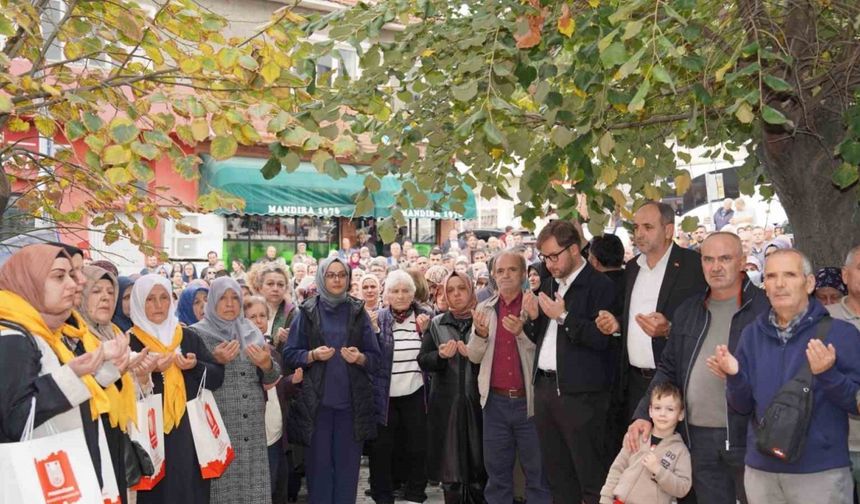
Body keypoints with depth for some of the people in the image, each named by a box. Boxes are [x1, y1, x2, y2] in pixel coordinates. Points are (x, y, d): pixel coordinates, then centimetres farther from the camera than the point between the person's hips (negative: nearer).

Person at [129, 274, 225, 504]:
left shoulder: (189, 336, 9)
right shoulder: (131, 341, -1)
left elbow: (217, 377, 6)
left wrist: (195, 366, -11)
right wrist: (150, 371, -22)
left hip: (190, 432, 3)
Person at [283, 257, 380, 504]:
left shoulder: (358, 312, 5)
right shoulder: (307, 312, 2)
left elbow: (375, 357, 6)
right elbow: (289, 355, 1)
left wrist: (359, 358, -14)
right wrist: (313, 355, -16)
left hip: (351, 401, 1)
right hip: (316, 400, -1)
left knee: (347, 464, 6)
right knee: (319, 464, 5)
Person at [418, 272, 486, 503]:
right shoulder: (436, 324, 10)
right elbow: (423, 361, 5)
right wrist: (440, 355, -15)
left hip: (477, 400, -1)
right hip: (446, 403, 1)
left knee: (480, 466, 3)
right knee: (449, 465, 4)